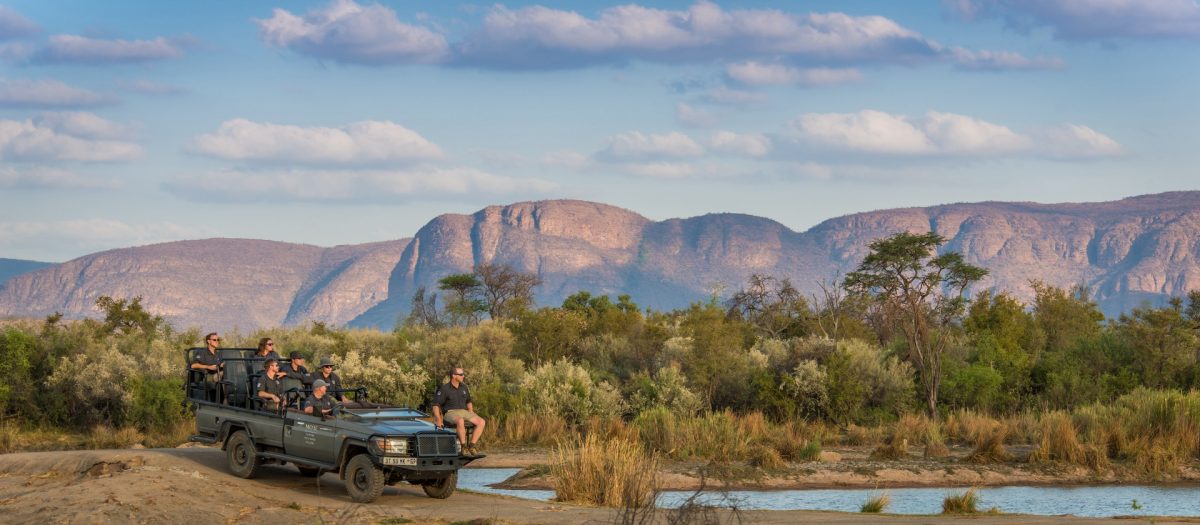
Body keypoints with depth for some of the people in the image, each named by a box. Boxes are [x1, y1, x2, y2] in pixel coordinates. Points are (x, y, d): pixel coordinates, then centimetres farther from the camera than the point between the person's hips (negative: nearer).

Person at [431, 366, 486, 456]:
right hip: (450, 413, -6)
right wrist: (438, 420, -21)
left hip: (464, 411, 6)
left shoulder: (463, 387, 14)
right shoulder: (444, 388, -6)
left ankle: (471, 446, -17)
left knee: (481, 422, -17)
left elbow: (468, 402, 28)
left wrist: (471, 417, 14)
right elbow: (436, 405, -9)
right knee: (460, 421, -40)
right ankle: (464, 447, -30)